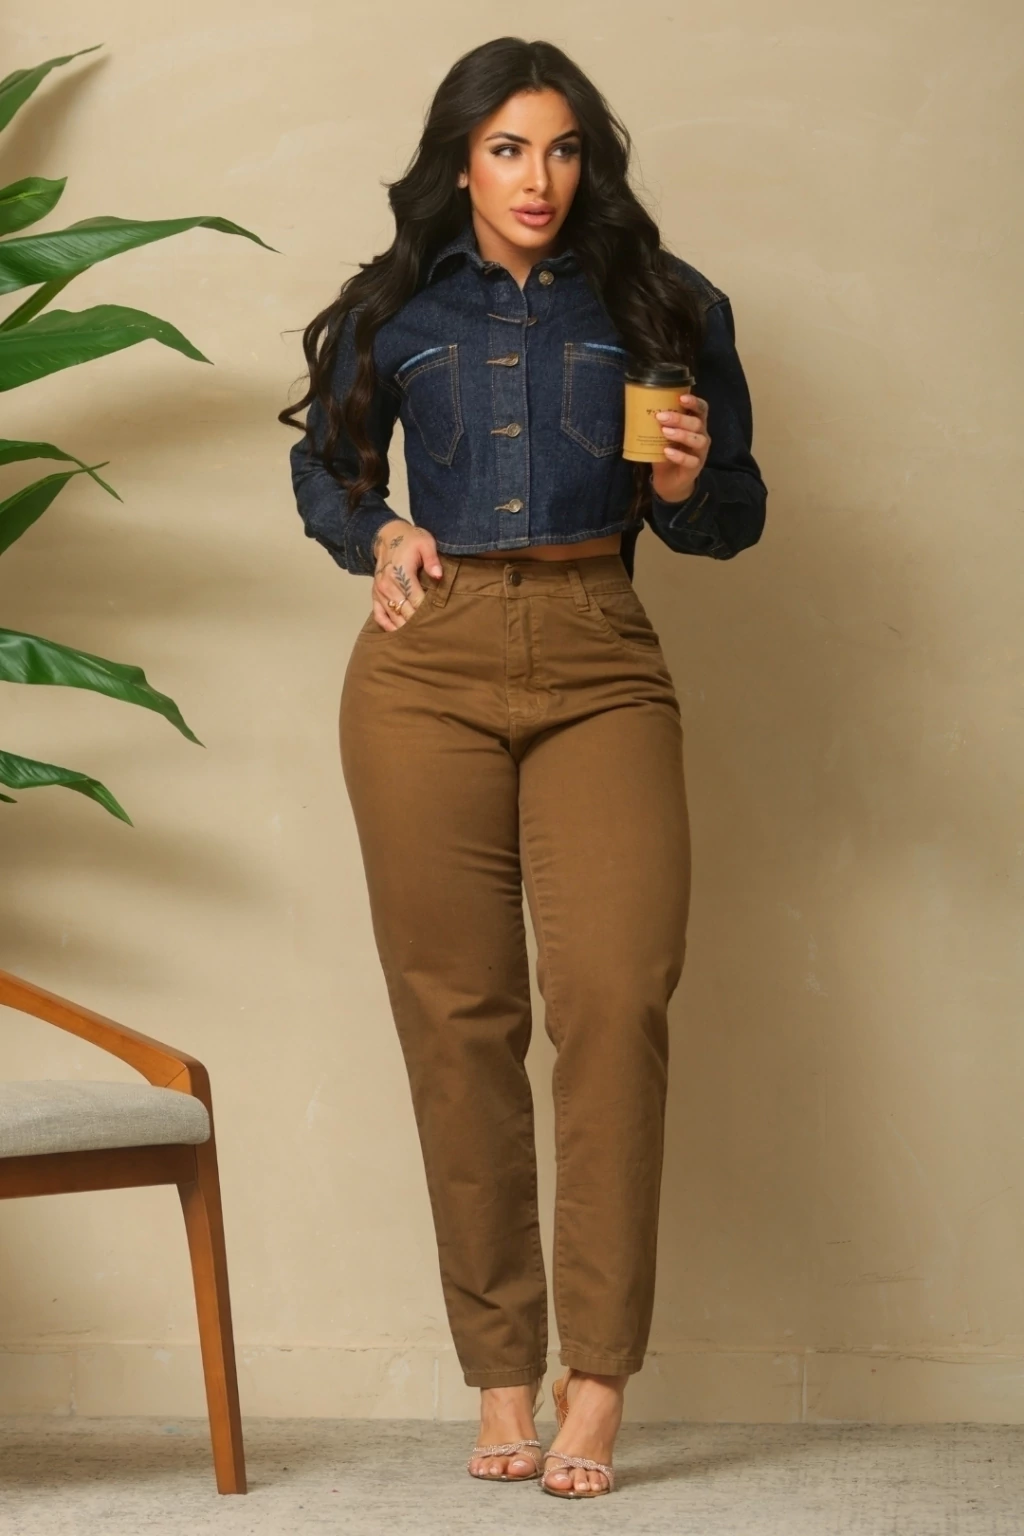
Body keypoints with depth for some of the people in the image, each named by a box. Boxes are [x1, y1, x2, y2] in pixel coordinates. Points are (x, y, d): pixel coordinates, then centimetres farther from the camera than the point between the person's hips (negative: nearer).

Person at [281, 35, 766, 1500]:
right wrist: (376, 534, 5)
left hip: (600, 672, -1)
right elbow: (324, 465, 25)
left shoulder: (662, 306, 9)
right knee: (457, 1010, -2)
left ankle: (597, 1383, -13)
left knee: (616, 993, -17)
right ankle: (502, 1376, 4)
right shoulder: (397, 309, 12)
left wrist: (687, 485, -8)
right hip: (428, 668, 1)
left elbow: (733, 518, 14)